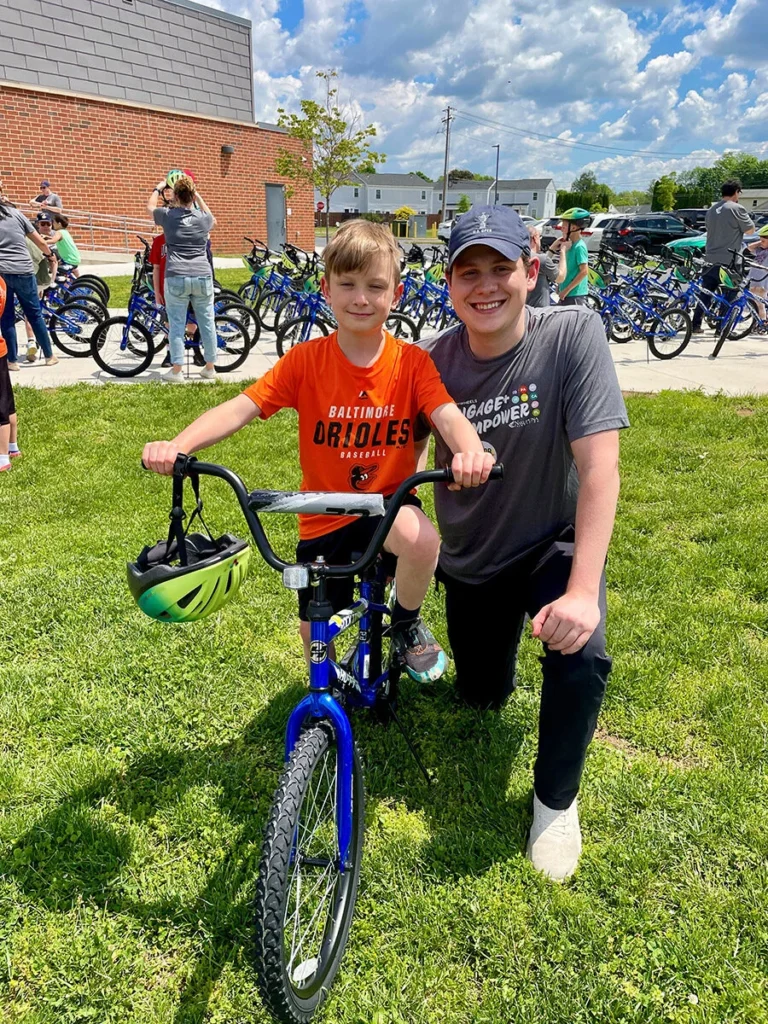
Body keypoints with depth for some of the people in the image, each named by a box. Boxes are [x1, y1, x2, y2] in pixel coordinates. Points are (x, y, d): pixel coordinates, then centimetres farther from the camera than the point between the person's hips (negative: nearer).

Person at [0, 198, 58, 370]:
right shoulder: (15, 213, 8)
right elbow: (40, 242, 12)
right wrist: (49, 254, 31)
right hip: (23, 271, 1)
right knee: (35, 314, 13)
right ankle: (49, 356, 18)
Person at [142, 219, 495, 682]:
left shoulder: (412, 363, -10)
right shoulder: (305, 360, -11)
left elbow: (449, 416, -24)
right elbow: (240, 408, -20)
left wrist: (471, 451, -48)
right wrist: (178, 445, -38)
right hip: (324, 517, 2)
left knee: (422, 538, -36)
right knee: (317, 632, 12)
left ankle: (407, 623, -2)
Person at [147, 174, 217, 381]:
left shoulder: (167, 215, 3)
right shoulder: (203, 217, 8)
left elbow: (150, 207, 27)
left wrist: (158, 189, 43)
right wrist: (198, 195, 41)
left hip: (176, 278, -2)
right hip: (203, 276, 2)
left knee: (176, 324, 3)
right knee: (207, 323, 10)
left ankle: (176, 370, 4)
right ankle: (210, 367, 18)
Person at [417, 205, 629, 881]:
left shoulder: (573, 334, -22)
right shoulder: (432, 361, -14)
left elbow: (599, 465, -27)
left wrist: (583, 590, -34)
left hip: (554, 545, -2)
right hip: (470, 559, 3)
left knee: (581, 653, -31)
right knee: (482, 698, 14)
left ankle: (556, 799, -2)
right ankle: (500, 637, 51)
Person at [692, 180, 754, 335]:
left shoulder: (711, 210, 11)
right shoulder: (736, 209, -10)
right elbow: (751, 229, -3)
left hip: (710, 260, 6)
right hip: (729, 261, -6)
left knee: (705, 294, 12)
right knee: (730, 296, 3)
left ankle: (696, 325, 11)